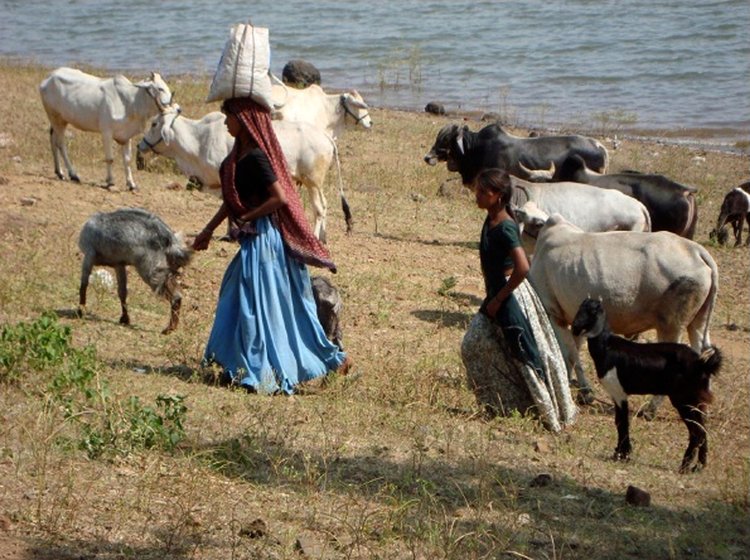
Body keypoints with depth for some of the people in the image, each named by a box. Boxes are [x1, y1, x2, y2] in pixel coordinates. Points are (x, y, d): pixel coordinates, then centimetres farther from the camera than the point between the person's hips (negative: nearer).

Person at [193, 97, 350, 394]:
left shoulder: (255, 156, -19)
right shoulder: (240, 153, 10)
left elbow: (280, 198, -24)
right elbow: (233, 199, 19)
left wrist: (247, 218, -15)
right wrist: (208, 230, 22)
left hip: (262, 237, -10)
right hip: (252, 239, 10)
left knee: (258, 301, -4)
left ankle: (264, 371, 2)